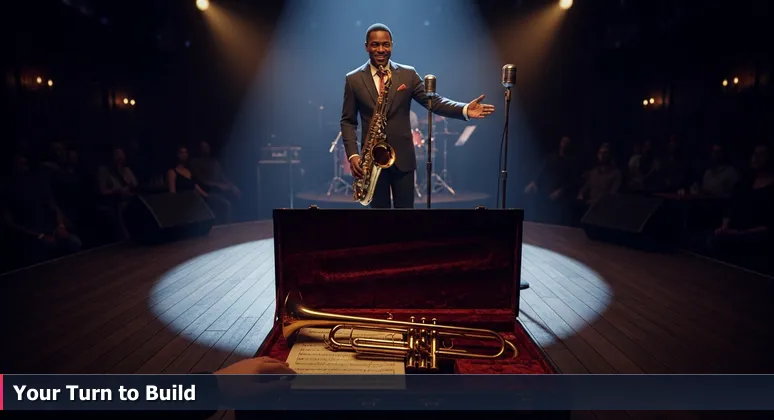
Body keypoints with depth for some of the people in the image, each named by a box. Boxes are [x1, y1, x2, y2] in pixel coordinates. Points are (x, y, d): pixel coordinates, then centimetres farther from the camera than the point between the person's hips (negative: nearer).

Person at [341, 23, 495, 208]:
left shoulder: (408, 74, 4)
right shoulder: (353, 79, 2)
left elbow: (433, 101, -3)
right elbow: (348, 121, 3)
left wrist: (465, 109, -20)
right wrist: (352, 154, -11)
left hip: (403, 157, 1)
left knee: (405, 206, 8)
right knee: (379, 206, 10)